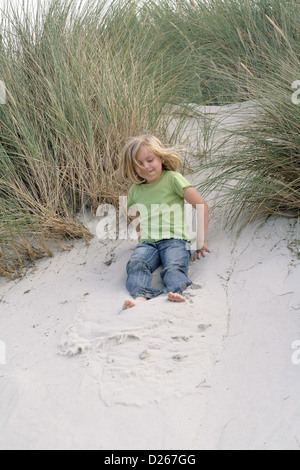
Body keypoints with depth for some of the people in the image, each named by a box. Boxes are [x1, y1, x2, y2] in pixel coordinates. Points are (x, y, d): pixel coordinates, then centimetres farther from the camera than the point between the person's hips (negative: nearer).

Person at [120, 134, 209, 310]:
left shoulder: (172, 178, 4)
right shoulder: (135, 190, 20)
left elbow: (202, 205, 1)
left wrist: (202, 240, 0)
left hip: (175, 238, -3)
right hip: (148, 242, 3)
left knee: (174, 267, -33)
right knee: (136, 264, -29)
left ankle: (177, 291, -57)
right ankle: (140, 295, -51)